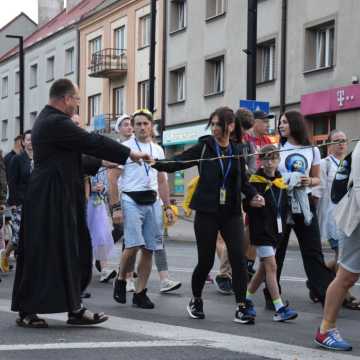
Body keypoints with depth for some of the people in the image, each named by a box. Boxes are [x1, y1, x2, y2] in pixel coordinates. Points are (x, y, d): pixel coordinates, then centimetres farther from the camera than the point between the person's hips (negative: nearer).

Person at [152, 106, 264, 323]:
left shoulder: (237, 151, 8)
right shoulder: (204, 147, -1)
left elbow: (243, 181, 17)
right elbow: (177, 163, -6)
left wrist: (253, 195, -1)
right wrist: (155, 163, -22)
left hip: (231, 212, 2)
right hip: (207, 212, -2)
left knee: (239, 258, -9)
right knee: (206, 260, 2)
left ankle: (241, 307, -2)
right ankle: (196, 301, 26)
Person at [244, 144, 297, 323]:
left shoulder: (282, 182, 10)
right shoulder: (255, 182, -8)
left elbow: (284, 207, 16)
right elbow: (247, 207, -10)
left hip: (276, 231, 7)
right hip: (261, 230, -7)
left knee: (264, 268, 13)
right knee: (271, 266, -10)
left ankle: (247, 299, 29)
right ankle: (280, 309, -12)